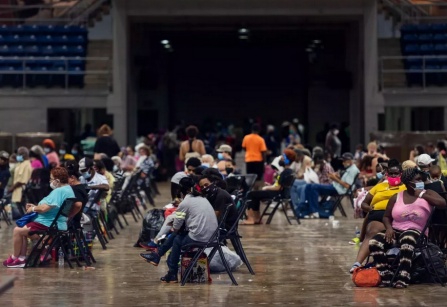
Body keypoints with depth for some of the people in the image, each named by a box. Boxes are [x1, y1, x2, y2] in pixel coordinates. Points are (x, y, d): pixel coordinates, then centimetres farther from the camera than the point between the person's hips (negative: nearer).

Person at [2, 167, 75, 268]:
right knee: (23, 230, 22)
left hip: (50, 225, -12)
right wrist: (35, 207, 15)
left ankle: (14, 258, 8)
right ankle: (22, 258, 16)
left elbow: (44, 208, -27)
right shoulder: (68, 189, 13)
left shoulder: (59, 191, -22)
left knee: (18, 231, -7)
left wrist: (33, 208, -7)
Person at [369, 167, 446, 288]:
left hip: (415, 231, -3)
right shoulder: (396, 197, 12)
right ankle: (386, 277, -19)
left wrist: (422, 195, -14)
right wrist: (389, 228, -7)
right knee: (374, 243, -25)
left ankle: (403, 279, -39)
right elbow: (386, 217, 15)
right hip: (395, 231, 3)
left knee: (407, 242, -41)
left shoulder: (427, 194, 7)